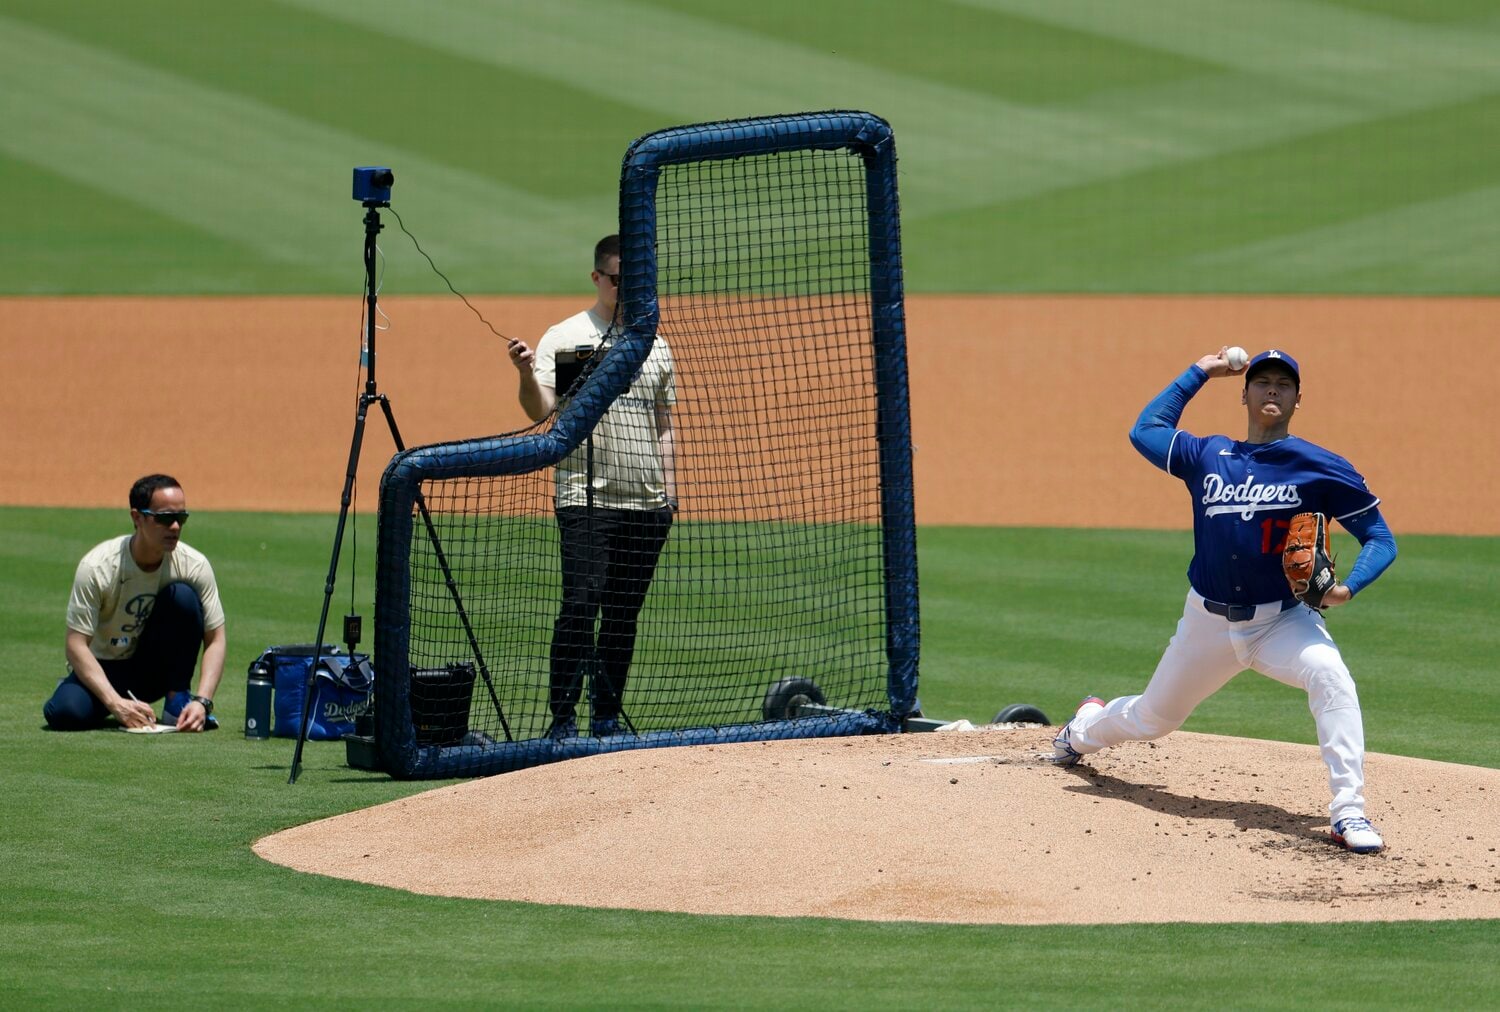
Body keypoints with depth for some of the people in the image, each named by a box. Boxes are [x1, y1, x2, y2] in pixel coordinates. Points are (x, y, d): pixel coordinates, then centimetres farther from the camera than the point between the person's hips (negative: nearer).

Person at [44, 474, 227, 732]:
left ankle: (178, 700, -12)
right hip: (104, 671, -1)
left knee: (183, 596, -24)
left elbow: (215, 640, -11)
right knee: (66, 713, -34)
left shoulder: (194, 565, -15)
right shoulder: (97, 567, -22)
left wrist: (202, 701, -28)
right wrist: (117, 703, -37)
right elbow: (76, 645, -23)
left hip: (155, 671, 2)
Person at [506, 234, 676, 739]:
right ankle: (562, 720, -13)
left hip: (647, 506, 5)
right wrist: (526, 374, -34)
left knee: (624, 615, 8)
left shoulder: (654, 345, 15)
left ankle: (607, 717, 15)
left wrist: (668, 486, 11)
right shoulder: (565, 338, -2)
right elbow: (540, 410, -14)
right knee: (581, 607, -13)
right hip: (587, 502, -5)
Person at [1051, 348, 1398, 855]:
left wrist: (1348, 586, -25)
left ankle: (1349, 813, -36)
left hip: (1284, 620, -3)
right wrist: (1200, 372, 19)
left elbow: (1380, 538, -6)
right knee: (1151, 719, 19)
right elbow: (1146, 430, 20)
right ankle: (1085, 729, 56)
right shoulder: (1207, 457, 3)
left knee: (1329, 675, -35)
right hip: (1208, 622, 3)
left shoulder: (1321, 468, -8)